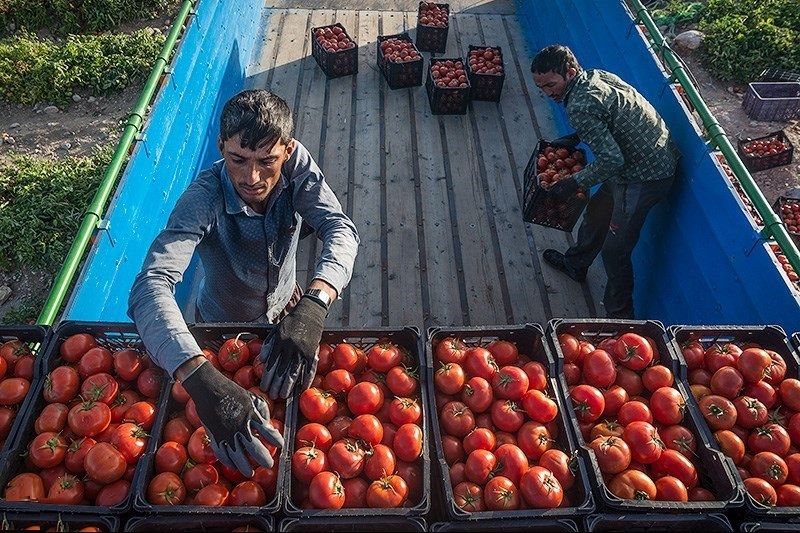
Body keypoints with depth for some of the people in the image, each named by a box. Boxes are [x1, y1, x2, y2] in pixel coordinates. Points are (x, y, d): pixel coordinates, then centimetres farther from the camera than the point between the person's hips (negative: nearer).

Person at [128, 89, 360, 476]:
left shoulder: (295, 162, -28)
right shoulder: (203, 199, -38)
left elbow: (340, 229, -37)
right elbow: (150, 287, -50)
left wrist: (312, 306, -57)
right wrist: (200, 379, -67)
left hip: (287, 309, 4)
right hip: (224, 325, -3)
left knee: (301, 383, 28)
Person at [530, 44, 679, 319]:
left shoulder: (579, 107, -26)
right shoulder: (595, 75, 2)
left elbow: (612, 159, -28)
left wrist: (573, 183, -17)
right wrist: (574, 138, 13)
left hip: (645, 175, -10)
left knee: (614, 250, 1)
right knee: (597, 210, 27)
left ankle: (619, 318, 18)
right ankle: (575, 264, 51)